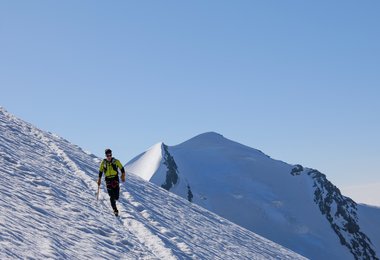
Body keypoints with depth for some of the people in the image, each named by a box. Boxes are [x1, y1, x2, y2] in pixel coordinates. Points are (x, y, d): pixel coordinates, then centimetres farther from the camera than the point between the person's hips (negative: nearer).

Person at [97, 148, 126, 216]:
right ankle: (115, 210, -2)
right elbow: (100, 171, 14)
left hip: (115, 178, -1)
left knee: (116, 196, -10)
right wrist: (99, 179, 11)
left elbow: (121, 168, 9)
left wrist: (123, 175, 0)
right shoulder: (103, 162, 5)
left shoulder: (116, 161, 1)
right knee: (112, 196, -6)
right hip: (108, 179, 1)